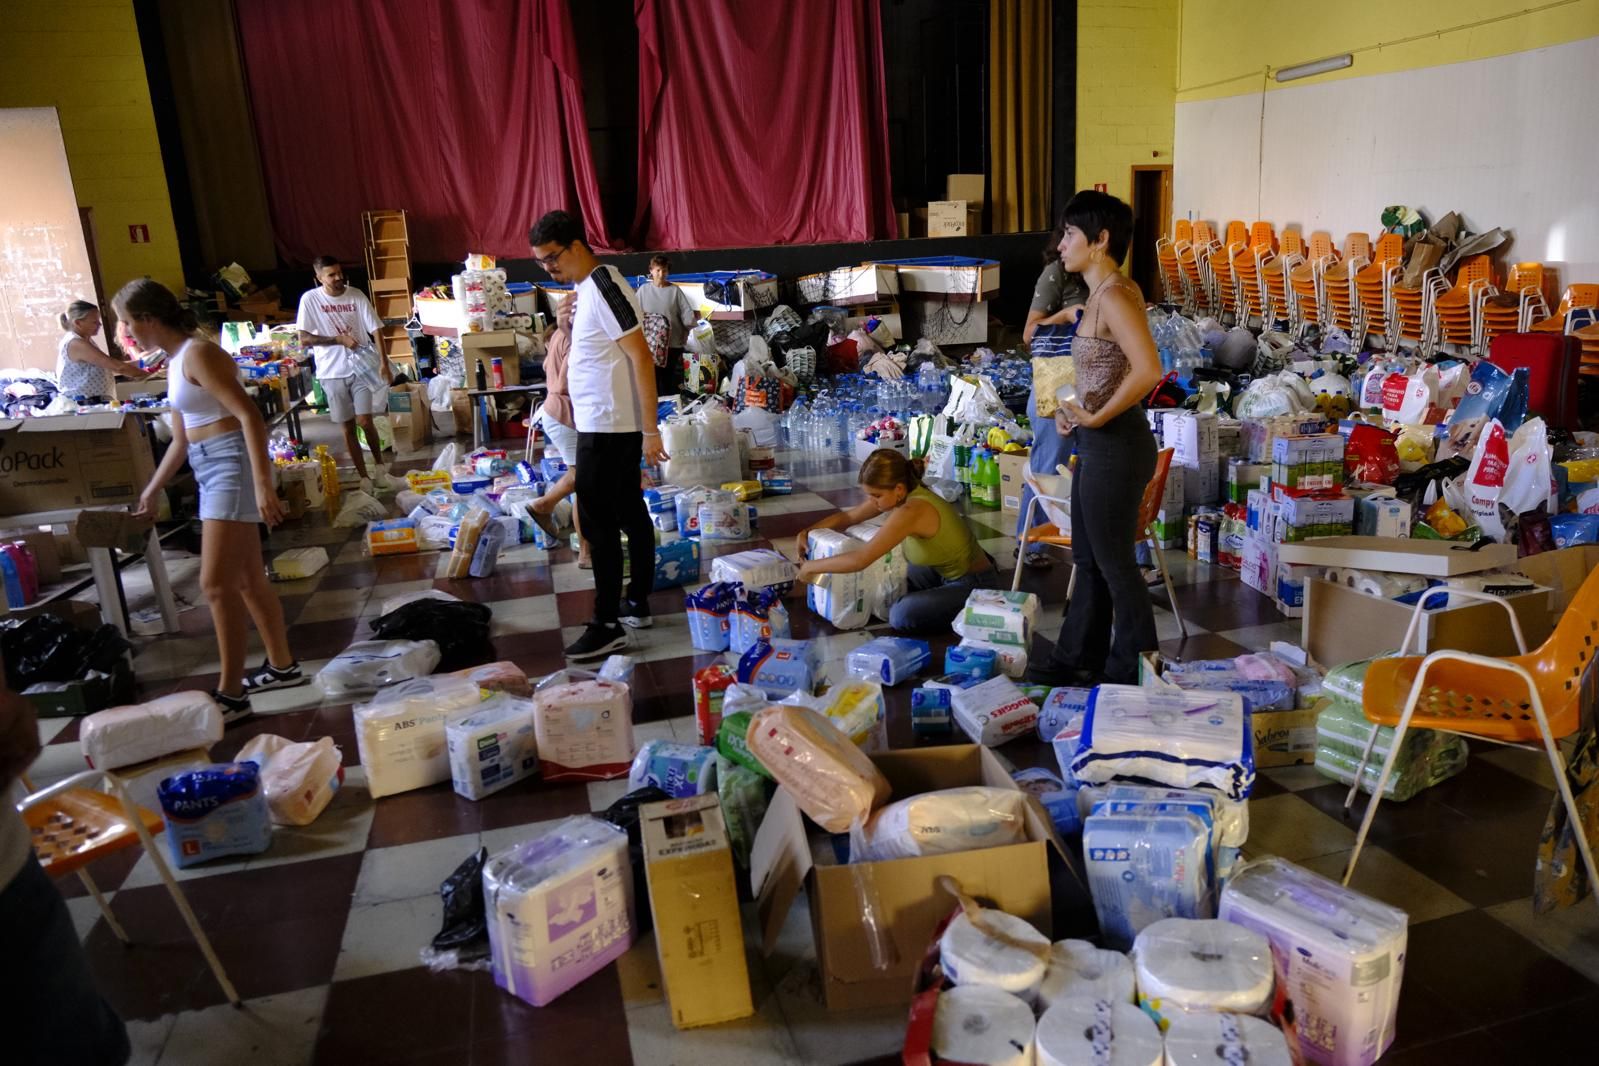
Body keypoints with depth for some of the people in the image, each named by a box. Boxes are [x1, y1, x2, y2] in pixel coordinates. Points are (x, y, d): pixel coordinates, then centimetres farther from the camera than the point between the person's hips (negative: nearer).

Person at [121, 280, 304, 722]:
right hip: (210, 469, 10)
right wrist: (152, 491, 31)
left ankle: (231, 695, -3)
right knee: (247, 578, 15)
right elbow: (180, 439, 25)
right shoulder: (173, 365, 16)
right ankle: (282, 666, 27)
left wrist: (262, 484, -29)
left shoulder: (198, 354, -13)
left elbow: (249, 416, -22)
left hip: (232, 463, -10)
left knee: (216, 583, -10)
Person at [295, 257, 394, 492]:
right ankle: (364, 478, 16)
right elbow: (304, 339, -7)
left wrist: (383, 362, -15)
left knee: (365, 421, -8)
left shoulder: (356, 296, -4)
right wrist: (339, 339, -15)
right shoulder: (310, 299, -5)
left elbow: (376, 330, -4)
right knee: (347, 427, 6)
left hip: (361, 368, 0)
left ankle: (379, 466, 16)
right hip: (332, 372, 1)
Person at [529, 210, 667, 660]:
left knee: (598, 521, -6)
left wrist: (650, 430, -24)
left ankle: (608, 624, 1)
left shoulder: (603, 286, -17)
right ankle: (638, 603, 26)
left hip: (608, 427, -10)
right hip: (607, 424, 10)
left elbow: (641, 356, -21)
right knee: (628, 511, 15)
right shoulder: (585, 288, 12)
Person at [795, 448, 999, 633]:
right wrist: (807, 532, -5)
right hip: (948, 572, 9)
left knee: (902, 616, -23)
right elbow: (849, 516, 8)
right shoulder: (902, 494, -5)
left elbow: (860, 559, -34)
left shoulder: (912, 510, -32)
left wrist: (811, 567, -21)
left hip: (975, 586, -9)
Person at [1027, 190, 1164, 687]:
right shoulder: (1106, 292, 9)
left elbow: (1148, 370, -33)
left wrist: (1097, 417, -22)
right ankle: (1078, 658, 33)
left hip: (1115, 444, -10)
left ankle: (1133, 672, 20)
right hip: (1097, 443, 10)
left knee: (1114, 562, 4)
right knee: (1088, 558, 19)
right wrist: (1077, 409, 8)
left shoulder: (1113, 296, -19)